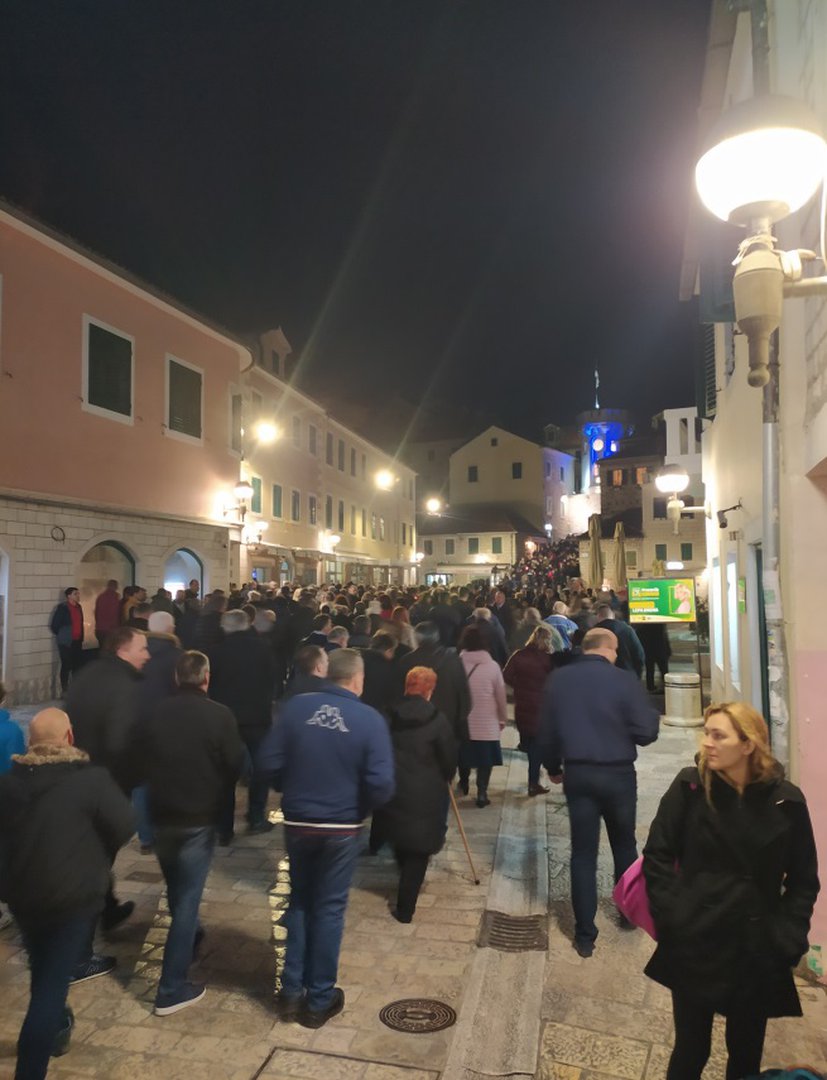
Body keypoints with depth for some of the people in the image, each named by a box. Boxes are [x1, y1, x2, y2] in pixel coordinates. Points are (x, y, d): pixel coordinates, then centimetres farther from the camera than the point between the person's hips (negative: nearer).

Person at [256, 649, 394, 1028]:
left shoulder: (297, 706, -10)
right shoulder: (370, 718, -15)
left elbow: (268, 763, -9)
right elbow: (381, 784, -19)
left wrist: (293, 788, 9)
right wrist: (359, 809, 1)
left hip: (297, 822, 2)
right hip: (341, 827, -2)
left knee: (298, 902, 21)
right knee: (329, 908, 14)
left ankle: (291, 992, 29)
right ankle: (319, 1000, 27)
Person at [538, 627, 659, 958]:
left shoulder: (558, 679, -3)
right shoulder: (624, 679, -13)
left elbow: (547, 732, 2)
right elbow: (645, 733, -11)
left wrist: (553, 767, 17)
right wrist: (654, 716, 10)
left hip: (577, 774, 1)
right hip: (618, 774, -1)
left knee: (583, 853, 8)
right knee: (624, 845, 21)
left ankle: (585, 934, 13)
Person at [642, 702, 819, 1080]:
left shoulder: (786, 800, -7)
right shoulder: (690, 786, -10)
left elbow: (804, 879, 3)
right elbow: (656, 856, -5)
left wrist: (787, 937, -5)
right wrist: (672, 919, -10)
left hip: (756, 952, 1)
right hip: (694, 945, -1)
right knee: (690, 1049, 13)